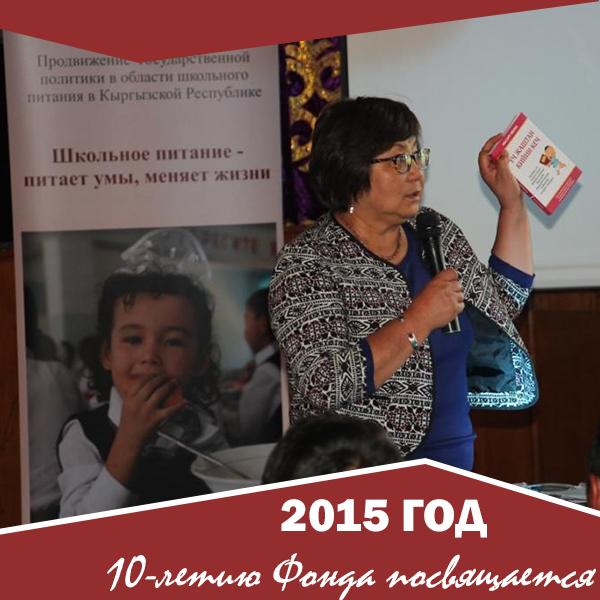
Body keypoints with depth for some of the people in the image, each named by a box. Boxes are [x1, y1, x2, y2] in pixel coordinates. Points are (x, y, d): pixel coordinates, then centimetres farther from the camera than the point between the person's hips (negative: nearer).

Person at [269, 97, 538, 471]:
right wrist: (418, 321, -19)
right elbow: (325, 386, -23)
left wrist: (513, 203, 17)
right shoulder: (307, 264, -11)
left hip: (453, 463, 6)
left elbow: (503, 301, 25)